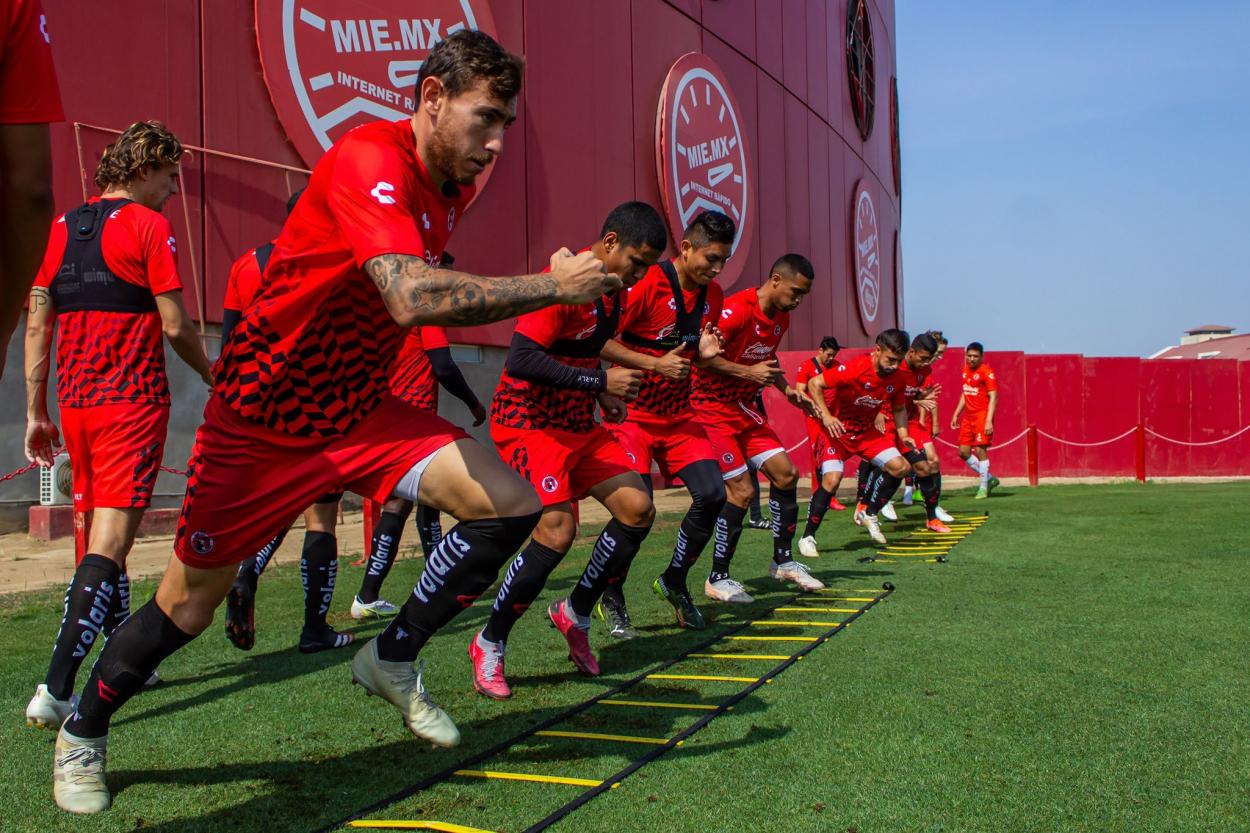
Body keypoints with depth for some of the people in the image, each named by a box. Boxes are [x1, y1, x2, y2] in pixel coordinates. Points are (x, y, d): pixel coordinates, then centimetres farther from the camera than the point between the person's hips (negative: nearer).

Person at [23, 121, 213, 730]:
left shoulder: (63, 227, 12)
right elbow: (175, 326, -10)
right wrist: (215, 378, 8)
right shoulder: (149, 226, -6)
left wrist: (36, 413, 15)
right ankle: (56, 689, -16)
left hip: (74, 403, 7)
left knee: (96, 536, 17)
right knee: (108, 545, -9)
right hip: (132, 403, -7)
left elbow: (37, 325, 11)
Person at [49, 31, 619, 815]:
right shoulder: (368, 160, -26)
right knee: (188, 608, 8)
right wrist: (552, 286, -36)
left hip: (360, 412, 6)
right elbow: (412, 298, -42)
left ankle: (393, 658, 7)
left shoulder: (453, 183, 1)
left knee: (511, 506, -13)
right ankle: (82, 734, 37)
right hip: (261, 423, -6)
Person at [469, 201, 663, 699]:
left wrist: (605, 394, 6)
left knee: (638, 507, -3)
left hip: (578, 424, 9)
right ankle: (489, 645, -2)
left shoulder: (614, 293, 10)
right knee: (557, 531, -21)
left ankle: (575, 613, 15)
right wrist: (601, 382, -23)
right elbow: (521, 359, -27)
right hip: (529, 422, -9)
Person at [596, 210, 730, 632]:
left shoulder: (713, 295, 5)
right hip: (633, 414, -6)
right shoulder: (646, 285, -17)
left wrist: (705, 353, -5)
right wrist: (654, 364, -22)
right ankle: (610, 597, 12)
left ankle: (674, 580, 14)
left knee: (712, 493, -8)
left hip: (679, 415, 6)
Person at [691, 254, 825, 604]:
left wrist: (786, 388, 10)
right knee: (741, 490, -11)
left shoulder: (781, 319, 7)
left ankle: (783, 561, 19)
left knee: (785, 473, 4)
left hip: (743, 408, 9)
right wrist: (746, 372, -29)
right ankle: (717, 579, 3)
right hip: (712, 409, -9)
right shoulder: (737, 309, -22)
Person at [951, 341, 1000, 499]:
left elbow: (993, 397, -15)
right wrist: (956, 414, 20)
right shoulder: (966, 370, 14)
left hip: (982, 415, -8)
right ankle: (989, 479, 19)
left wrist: (989, 421, -22)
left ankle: (983, 487, 1)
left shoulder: (986, 371, -10)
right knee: (963, 451, 6)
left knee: (980, 450, -10)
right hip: (968, 416, 8)